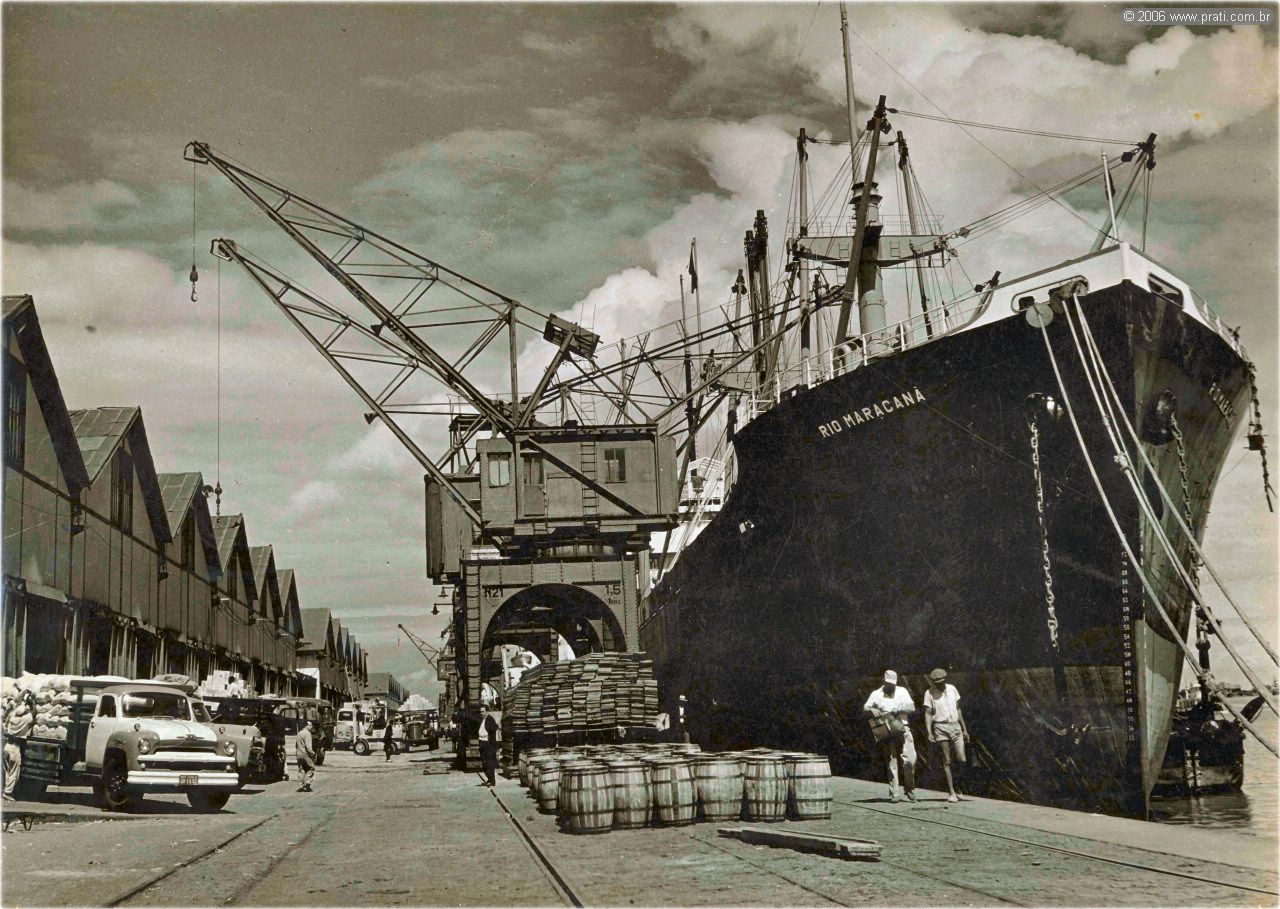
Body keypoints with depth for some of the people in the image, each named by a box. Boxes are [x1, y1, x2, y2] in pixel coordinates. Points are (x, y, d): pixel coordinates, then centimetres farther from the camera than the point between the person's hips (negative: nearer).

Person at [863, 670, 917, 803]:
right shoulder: (877, 694, 8)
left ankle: (909, 788, 10)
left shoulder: (902, 691, 10)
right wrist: (872, 710, -18)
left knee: (910, 758, -10)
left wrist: (898, 710, -15)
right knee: (892, 761, -4)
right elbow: (864, 709, 5)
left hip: (903, 728, 1)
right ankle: (894, 794, -1)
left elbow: (912, 708, 2)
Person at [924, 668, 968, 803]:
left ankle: (954, 781, 20)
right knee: (946, 761, -3)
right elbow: (928, 714, -6)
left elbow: (958, 709, 17)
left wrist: (964, 729, 17)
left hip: (955, 727, 3)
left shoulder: (952, 689, 10)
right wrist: (929, 732, -18)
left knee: (961, 759, -6)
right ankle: (952, 793, 2)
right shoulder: (929, 693, -2)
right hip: (941, 727, -3)